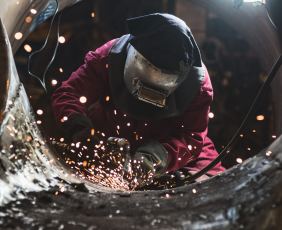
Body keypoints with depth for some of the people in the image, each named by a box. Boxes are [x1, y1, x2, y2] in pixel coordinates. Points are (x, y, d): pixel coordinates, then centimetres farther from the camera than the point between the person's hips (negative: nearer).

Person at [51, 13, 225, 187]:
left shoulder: (197, 82, -23)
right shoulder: (110, 57, -24)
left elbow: (193, 136, -23)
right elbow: (67, 95, -23)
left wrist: (163, 154, -45)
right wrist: (83, 133, -43)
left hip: (170, 145, 0)